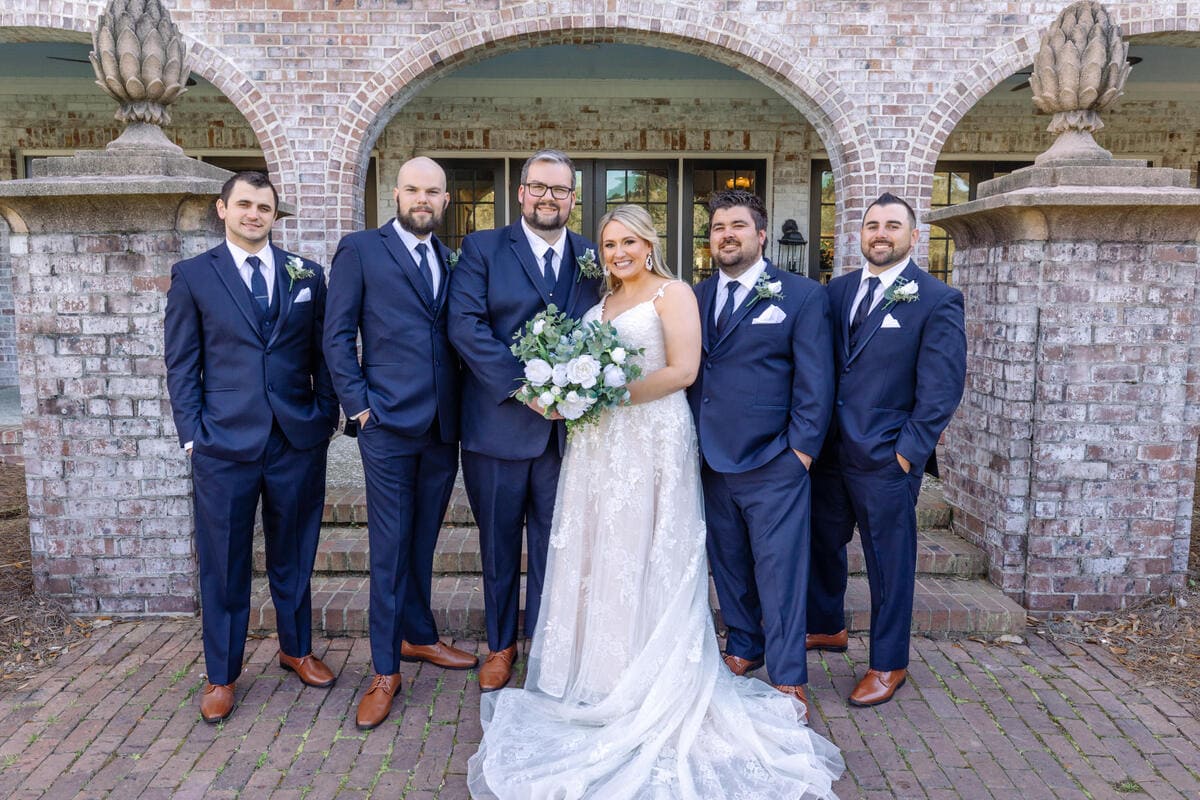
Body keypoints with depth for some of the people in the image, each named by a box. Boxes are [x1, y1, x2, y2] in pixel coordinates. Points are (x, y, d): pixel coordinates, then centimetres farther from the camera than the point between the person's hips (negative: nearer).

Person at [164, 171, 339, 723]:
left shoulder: (307, 274, 8)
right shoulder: (192, 276, 3)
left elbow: (322, 354, 9)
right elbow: (181, 364, 2)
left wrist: (327, 419, 3)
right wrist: (192, 436, -3)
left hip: (299, 441, 2)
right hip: (223, 445, -1)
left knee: (294, 555, 15)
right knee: (223, 564, 8)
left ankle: (296, 649, 35)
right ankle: (221, 674, 25)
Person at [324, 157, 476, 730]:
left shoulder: (451, 260, 14)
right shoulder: (360, 250, 1)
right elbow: (338, 335, -2)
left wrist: (465, 403, 3)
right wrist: (358, 405, -8)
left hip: (444, 425, 4)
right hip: (388, 424, -4)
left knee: (422, 542, 16)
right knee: (390, 547, 1)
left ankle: (417, 637, 33)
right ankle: (386, 671, 13)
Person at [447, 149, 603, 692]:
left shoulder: (593, 257, 9)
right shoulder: (483, 248, 0)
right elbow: (465, 325, -11)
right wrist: (523, 386, -19)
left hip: (565, 427, 2)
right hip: (498, 425, -2)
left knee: (553, 545, 12)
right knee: (499, 544, 12)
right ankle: (500, 645, 32)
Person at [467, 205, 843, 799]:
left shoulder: (671, 293, -3)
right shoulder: (602, 302, 19)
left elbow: (683, 370, -14)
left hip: (651, 441, -7)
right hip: (598, 445, 7)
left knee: (642, 557, -1)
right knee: (596, 555, 8)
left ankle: (647, 688, 13)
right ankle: (599, 676, 21)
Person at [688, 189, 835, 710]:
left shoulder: (802, 296, -2)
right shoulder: (697, 296, 10)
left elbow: (815, 380, -5)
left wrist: (802, 447, -10)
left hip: (773, 463, -4)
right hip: (711, 461, 5)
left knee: (779, 571, 0)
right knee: (729, 565, 17)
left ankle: (788, 678, 12)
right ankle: (743, 648, 35)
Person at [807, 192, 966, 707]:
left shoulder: (938, 300, -7)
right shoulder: (838, 290, 9)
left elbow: (942, 385, -11)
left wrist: (910, 450, -14)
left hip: (886, 458, -5)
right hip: (829, 450, 6)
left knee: (889, 562, 8)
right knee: (821, 543, 19)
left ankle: (888, 664, 26)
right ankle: (827, 627, 42)